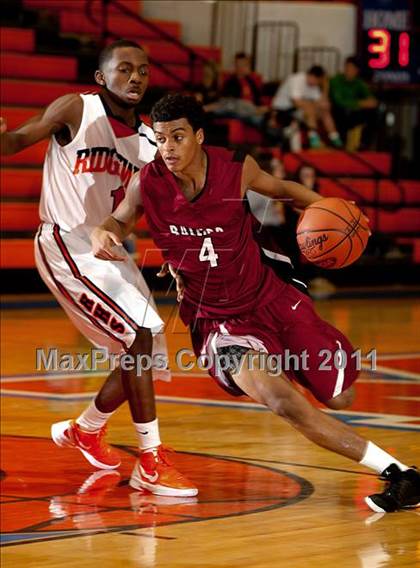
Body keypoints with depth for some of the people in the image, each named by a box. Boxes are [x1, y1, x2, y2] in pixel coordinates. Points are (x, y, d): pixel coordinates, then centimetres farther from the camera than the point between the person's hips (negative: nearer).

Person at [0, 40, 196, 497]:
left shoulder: (150, 142, 7)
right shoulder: (77, 110, -8)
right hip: (66, 245, -8)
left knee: (145, 355, 11)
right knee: (139, 335, -21)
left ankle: (85, 430, 38)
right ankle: (151, 463, -17)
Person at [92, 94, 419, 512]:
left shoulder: (236, 168, -14)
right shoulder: (149, 184, -16)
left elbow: (279, 188, 7)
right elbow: (119, 219, 4)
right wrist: (102, 234, -21)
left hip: (270, 300, 2)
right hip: (217, 321, -2)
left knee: (340, 398, 5)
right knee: (279, 401, -27)